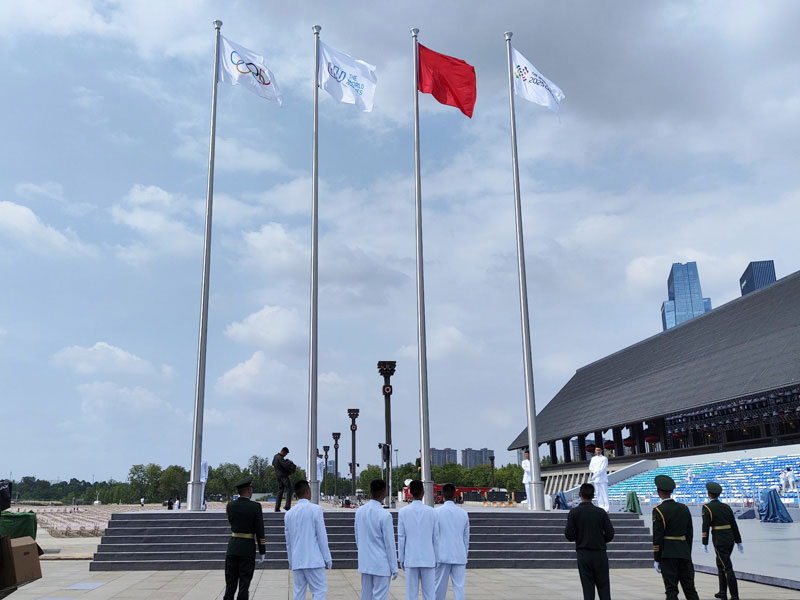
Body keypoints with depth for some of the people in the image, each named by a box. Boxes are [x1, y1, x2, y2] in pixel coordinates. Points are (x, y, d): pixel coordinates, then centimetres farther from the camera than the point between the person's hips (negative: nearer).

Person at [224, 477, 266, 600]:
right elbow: (260, 531, -11)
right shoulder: (255, 507, -11)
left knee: (230, 583, 11)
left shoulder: (230, 505, 0)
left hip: (232, 548, 4)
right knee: (244, 583, 4)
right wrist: (262, 552, -5)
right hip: (248, 549, -3)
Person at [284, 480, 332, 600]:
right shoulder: (315, 509, -6)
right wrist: (327, 559, 0)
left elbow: (288, 541, 16)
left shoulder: (289, 514, 10)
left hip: (296, 562, 6)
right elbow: (322, 536, -6)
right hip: (314, 560, -6)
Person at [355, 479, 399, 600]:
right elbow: (389, 543, -12)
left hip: (365, 563, 6)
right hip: (381, 565, -6)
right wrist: (394, 567, -4)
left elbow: (357, 537, 10)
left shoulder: (359, 511, 0)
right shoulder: (385, 515, -18)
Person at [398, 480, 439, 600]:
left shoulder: (403, 512, -2)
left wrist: (401, 559, 7)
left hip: (410, 559, 0)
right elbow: (436, 537, 3)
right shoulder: (431, 511, -1)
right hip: (428, 559, 0)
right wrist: (436, 559, 12)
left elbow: (401, 537, -1)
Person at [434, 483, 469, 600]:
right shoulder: (463, 513, 5)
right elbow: (466, 537, 11)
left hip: (442, 555, -2)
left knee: (440, 587, 6)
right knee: (459, 587, 2)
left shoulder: (437, 512, -4)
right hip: (460, 556, 2)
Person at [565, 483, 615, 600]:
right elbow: (610, 534, -4)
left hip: (583, 554, -1)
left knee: (588, 588, 5)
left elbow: (568, 535, -9)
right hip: (600, 553, 1)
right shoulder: (601, 512, -3)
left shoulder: (574, 513, -6)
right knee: (603, 587, 7)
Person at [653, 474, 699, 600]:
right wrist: (688, 554, 18)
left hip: (667, 555, -5)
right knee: (690, 588, 11)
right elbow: (689, 534, 10)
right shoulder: (684, 508, 6)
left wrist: (656, 559, -5)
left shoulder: (659, 510, -10)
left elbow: (657, 537, -12)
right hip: (684, 553, 5)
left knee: (671, 589, 0)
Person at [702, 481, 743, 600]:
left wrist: (705, 543, -10)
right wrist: (738, 541, 16)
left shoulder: (707, 507, -9)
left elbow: (705, 526, -14)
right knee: (720, 564, 20)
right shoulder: (726, 507, 10)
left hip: (719, 542, -7)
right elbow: (734, 525, 11)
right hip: (730, 541, 7)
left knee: (728, 568, -6)